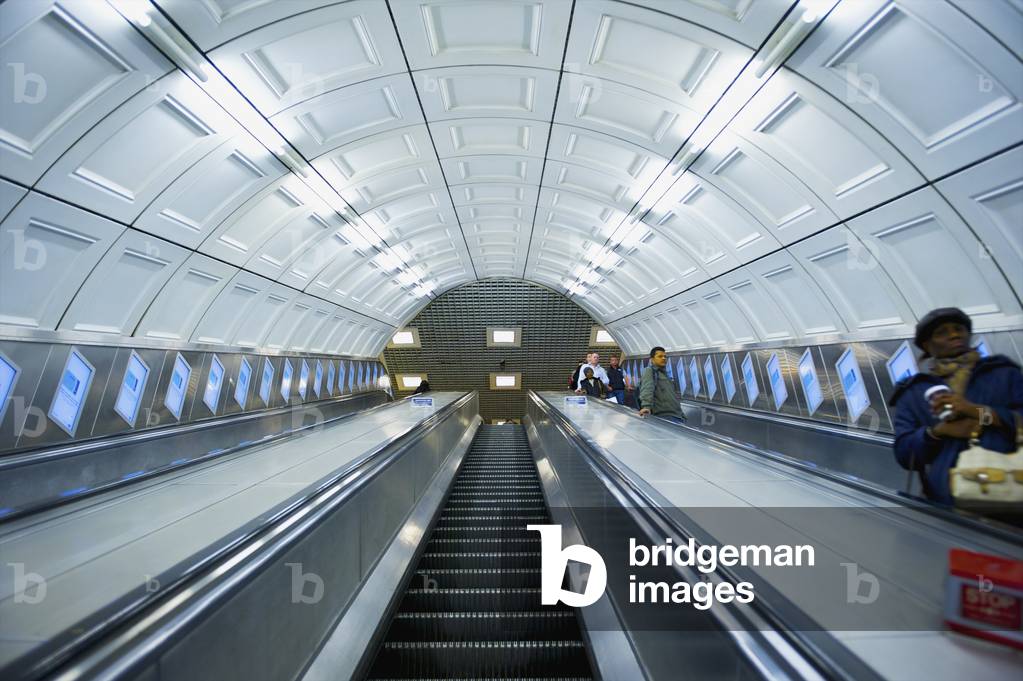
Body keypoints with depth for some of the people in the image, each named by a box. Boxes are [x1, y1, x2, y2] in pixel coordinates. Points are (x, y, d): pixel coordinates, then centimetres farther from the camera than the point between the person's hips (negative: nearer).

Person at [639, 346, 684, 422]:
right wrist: (646, 406, -36)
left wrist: (681, 415, 26)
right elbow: (647, 389, -20)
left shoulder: (665, 373, 25)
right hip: (663, 416, -8)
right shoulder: (649, 371, -1)